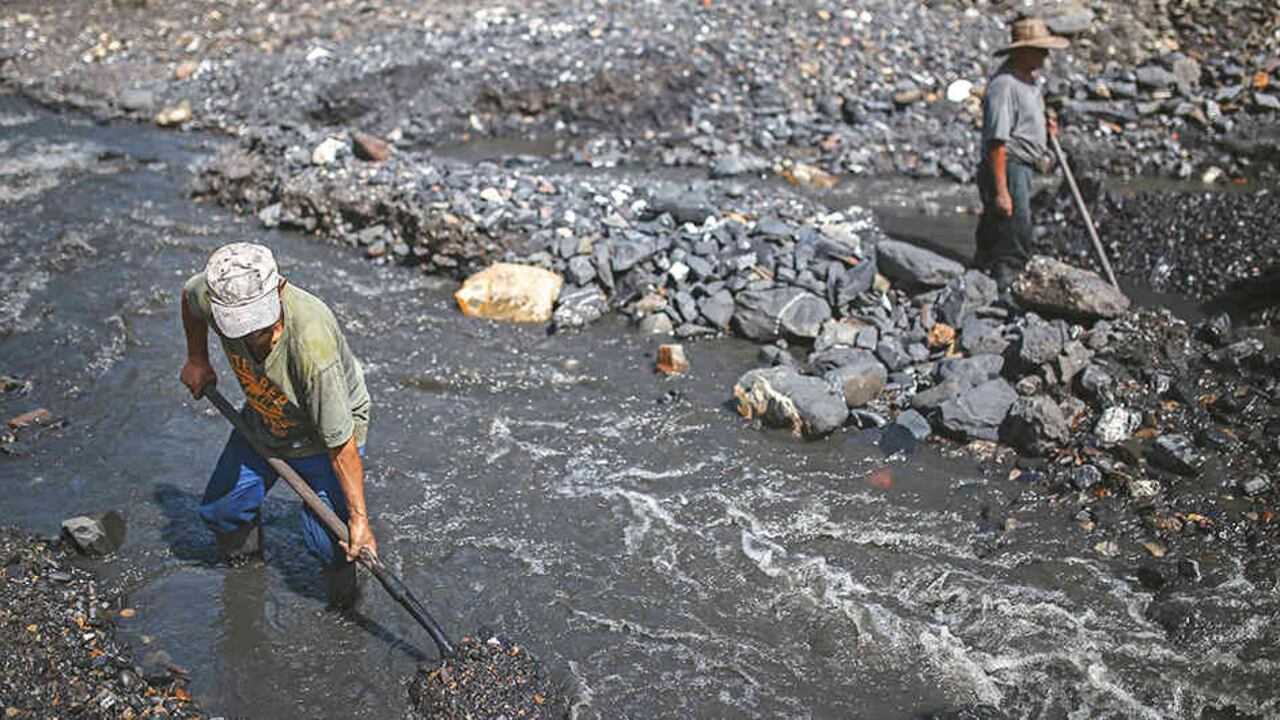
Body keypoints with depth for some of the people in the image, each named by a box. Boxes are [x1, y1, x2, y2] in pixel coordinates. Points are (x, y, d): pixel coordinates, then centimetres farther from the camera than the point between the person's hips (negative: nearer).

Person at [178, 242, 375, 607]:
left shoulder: (313, 346, -43)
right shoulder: (213, 295, -27)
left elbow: (341, 444, -34)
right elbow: (189, 295, 3)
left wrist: (359, 517, -29)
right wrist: (197, 360, 11)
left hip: (323, 434, -5)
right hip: (261, 422, 6)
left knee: (330, 542, -13)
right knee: (220, 510, 13)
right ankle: (244, 560, 47)